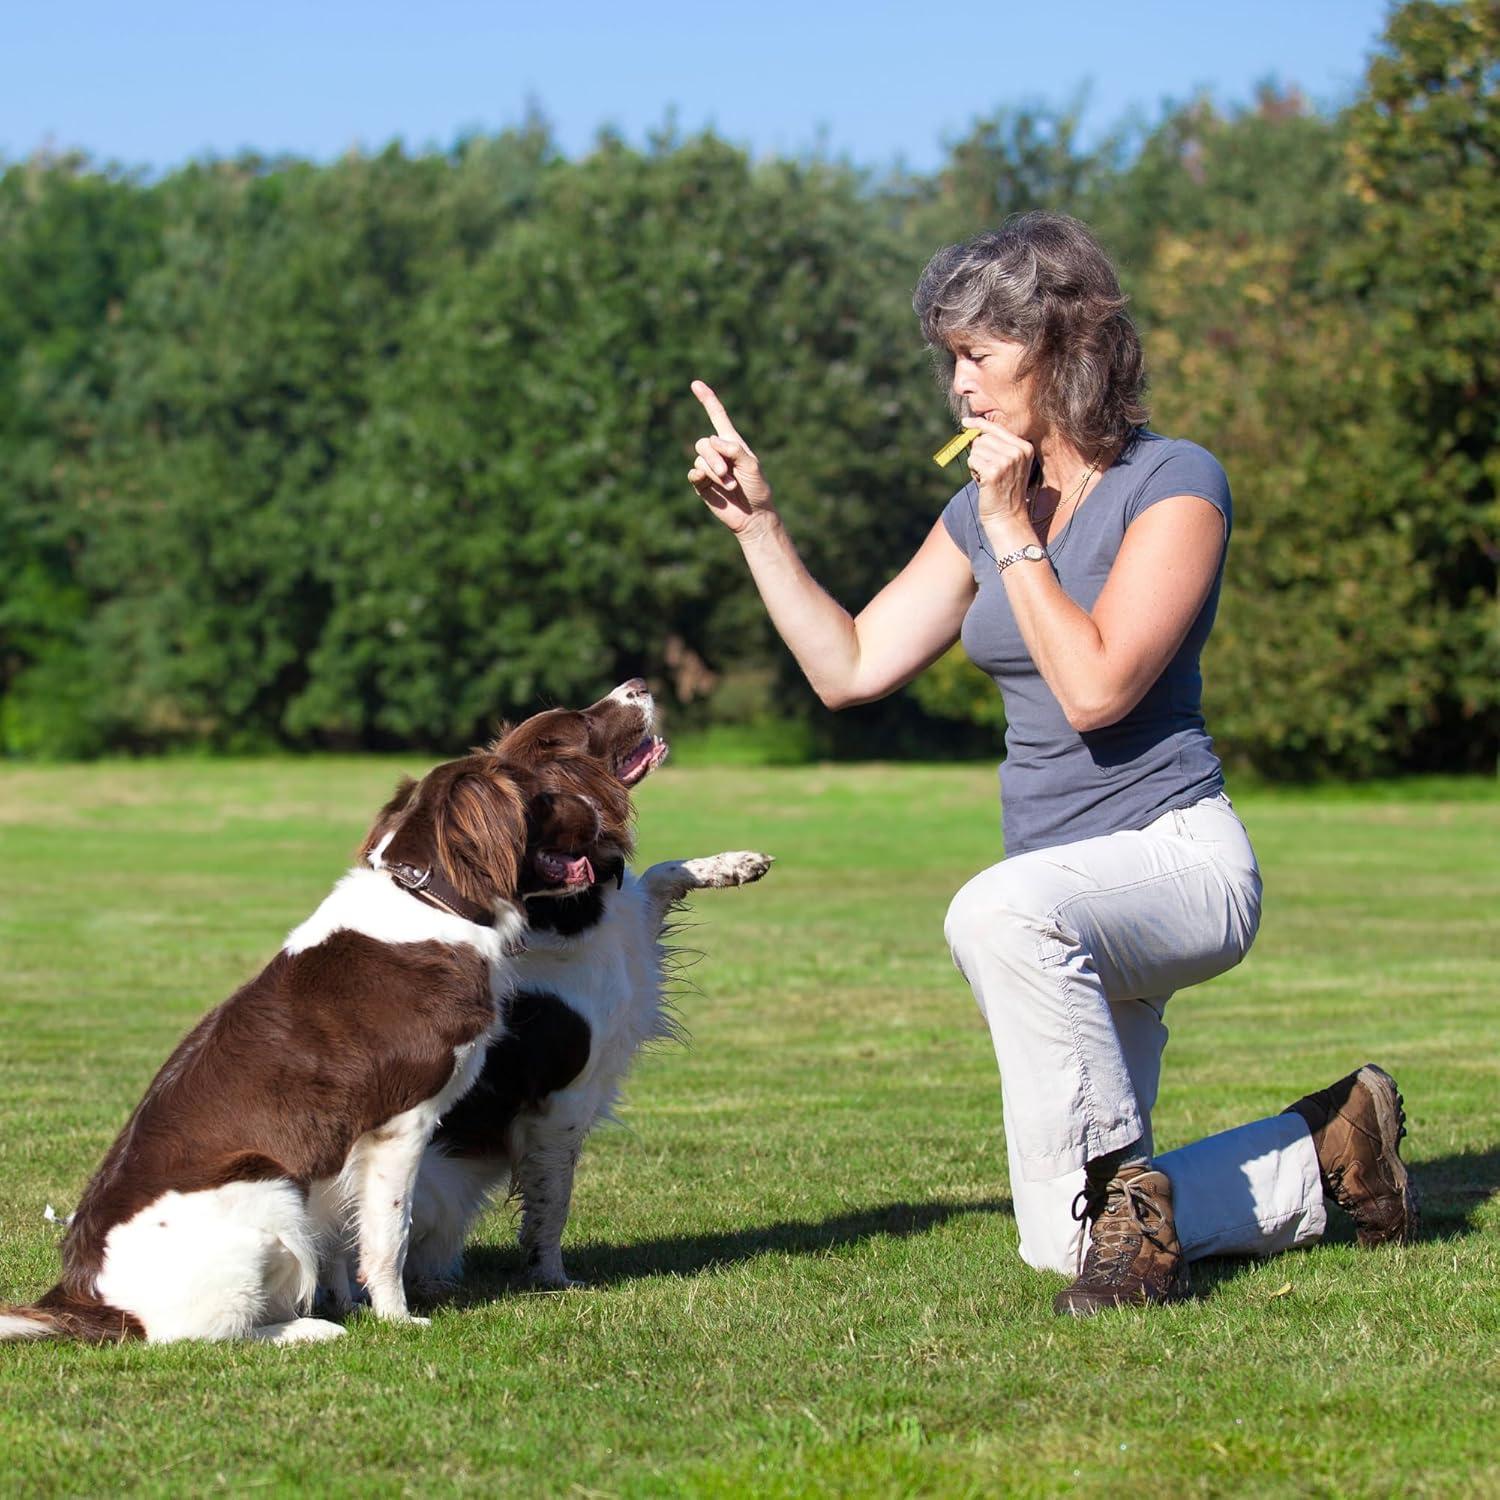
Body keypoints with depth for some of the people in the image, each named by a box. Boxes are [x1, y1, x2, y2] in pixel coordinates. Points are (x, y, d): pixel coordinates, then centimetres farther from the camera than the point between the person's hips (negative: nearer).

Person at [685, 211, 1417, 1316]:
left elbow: (1096, 688, -22)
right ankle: (1327, 1150, 27)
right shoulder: (984, 507, 10)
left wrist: (1015, 537, -15)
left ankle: (1123, 1190, -24)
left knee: (1002, 913, -41)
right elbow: (851, 666, 10)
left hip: (1177, 854, -8)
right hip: (1077, 908, 8)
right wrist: (757, 521, 4)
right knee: (1067, 1251, 5)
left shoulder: (1174, 483, -10)